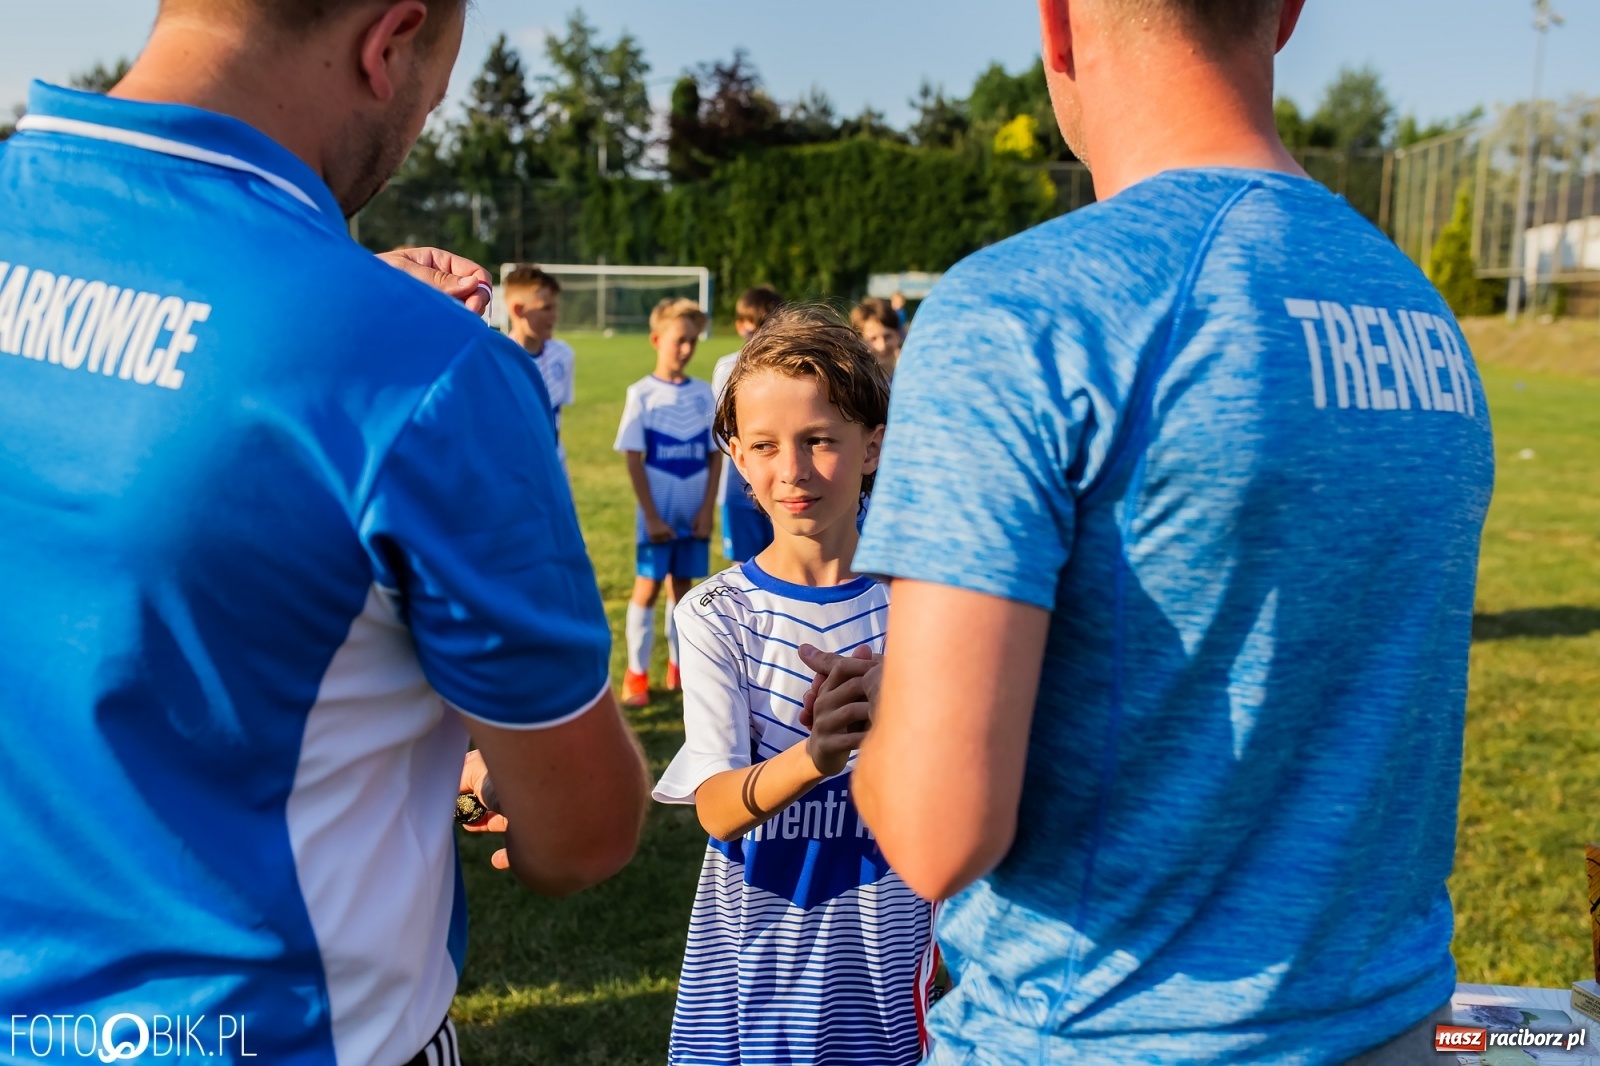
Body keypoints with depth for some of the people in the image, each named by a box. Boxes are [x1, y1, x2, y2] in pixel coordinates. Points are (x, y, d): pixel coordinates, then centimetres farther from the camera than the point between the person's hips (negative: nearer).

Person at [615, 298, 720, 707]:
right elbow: (633, 459, -6)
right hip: (658, 514, -3)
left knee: (682, 586, 11)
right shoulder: (642, 393, -5)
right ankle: (636, 674, 9)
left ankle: (679, 667, 22)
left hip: (695, 514, 3)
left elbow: (715, 455, 4)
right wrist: (652, 516, -11)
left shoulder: (704, 393, 3)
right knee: (647, 588, 0)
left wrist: (707, 510, -4)